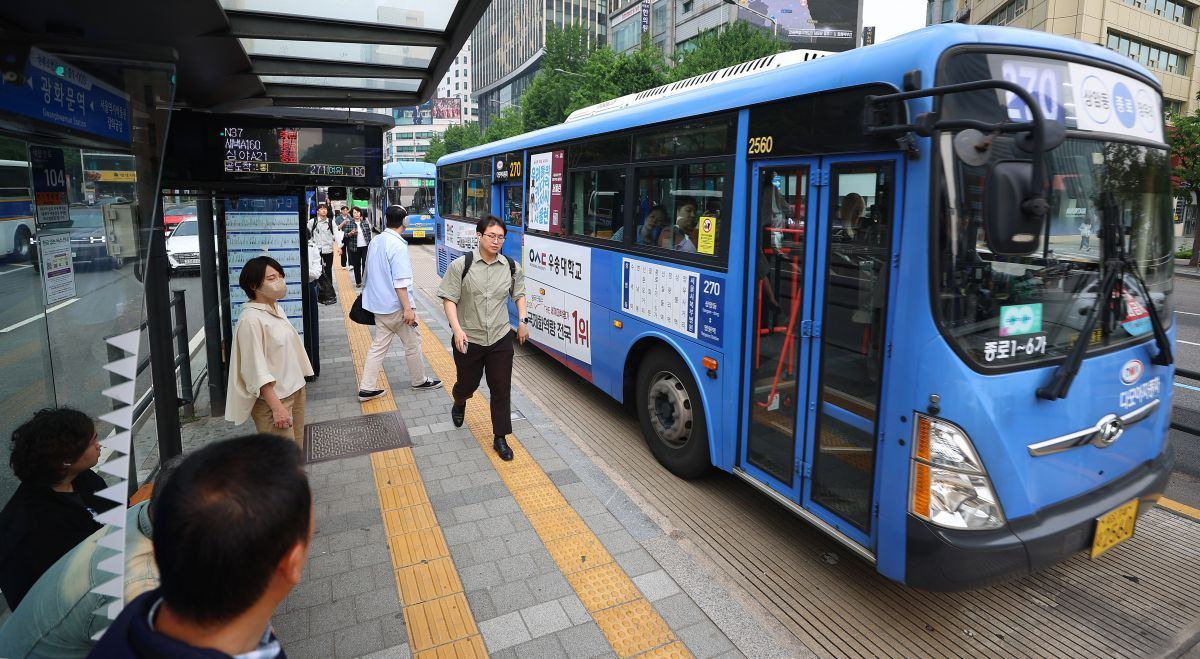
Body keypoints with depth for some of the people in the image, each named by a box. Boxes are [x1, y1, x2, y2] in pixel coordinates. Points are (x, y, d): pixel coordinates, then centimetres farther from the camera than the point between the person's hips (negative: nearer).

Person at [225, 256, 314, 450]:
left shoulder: (276, 309, 7)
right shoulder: (251, 319, -18)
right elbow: (257, 370, -20)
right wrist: (277, 407, -21)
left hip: (294, 389, 8)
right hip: (271, 398, -8)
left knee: (297, 449, 14)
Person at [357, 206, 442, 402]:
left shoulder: (376, 241, 6)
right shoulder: (397, 245, -19)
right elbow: (400, 282, -23)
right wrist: (408, 308, -20)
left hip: (379, 304, 8)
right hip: (395, 306, -8)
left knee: (379, 345, 12)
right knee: (413, 343, 10)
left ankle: (366, 388, 11)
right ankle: (419, 380, 24)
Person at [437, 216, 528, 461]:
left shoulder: (511, 267, -2)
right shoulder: (461, 265, -12)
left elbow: (519, 294, 15)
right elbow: (449, 299, -10)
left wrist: (523, 321, 5)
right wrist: (457, 330, -21)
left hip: (500, 339, 2)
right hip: (469, 340, -2)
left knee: (501, 389, 4)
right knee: (467, 384, 17)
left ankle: (500, 438, 17)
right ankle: (459, 404, 54)